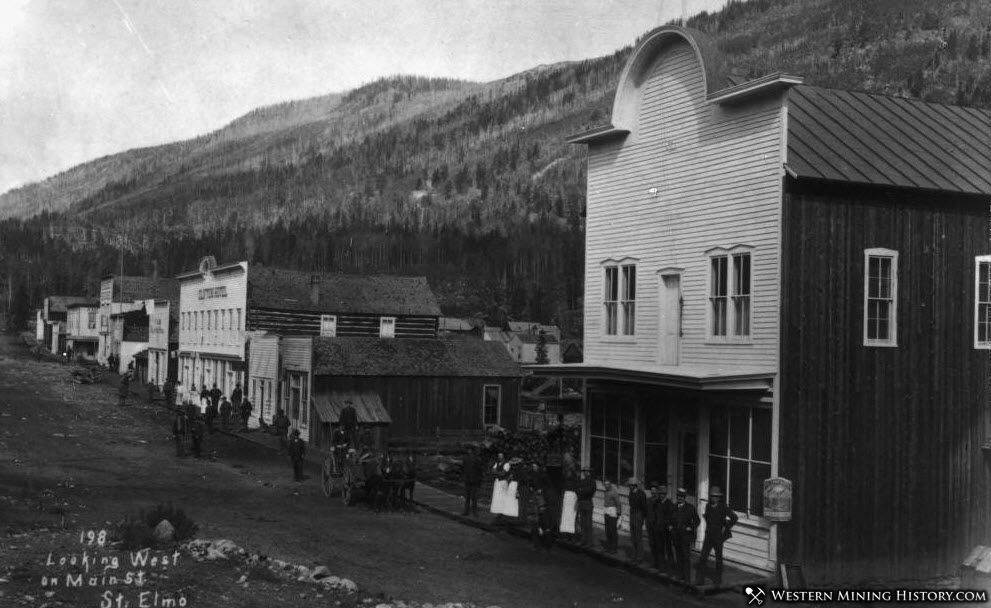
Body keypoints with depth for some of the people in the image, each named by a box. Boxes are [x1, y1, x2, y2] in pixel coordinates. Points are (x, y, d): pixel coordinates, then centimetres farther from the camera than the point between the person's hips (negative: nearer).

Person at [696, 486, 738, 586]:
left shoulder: (723, 507, -10)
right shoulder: (708, 506, 6)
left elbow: (734, 518, -10)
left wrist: (726, 528, -8)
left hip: (718, 537, -4)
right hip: (708, 536, 4)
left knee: (719, 558, 9)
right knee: (703, 557, -4)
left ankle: (718, 579, 21)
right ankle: (700, 579, -1)